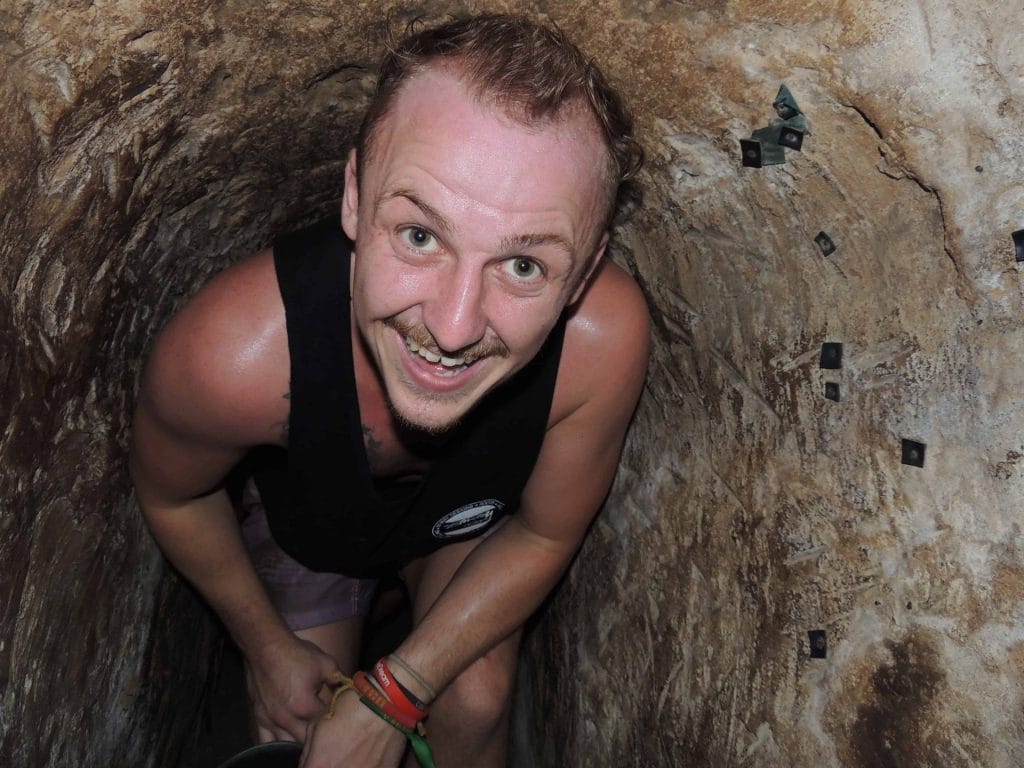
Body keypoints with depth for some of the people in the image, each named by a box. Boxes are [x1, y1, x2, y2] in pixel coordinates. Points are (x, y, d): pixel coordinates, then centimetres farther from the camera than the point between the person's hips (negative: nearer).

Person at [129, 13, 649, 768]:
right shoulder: (232, 356, -43)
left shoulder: (605, 336, -41)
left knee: (475, 705, -8)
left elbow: (545, 534, -20)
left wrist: (396, 694, -18)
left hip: (472, 515, 1)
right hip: (305, 514, 0)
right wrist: (266, 644, -2)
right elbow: (172, 496, -16)